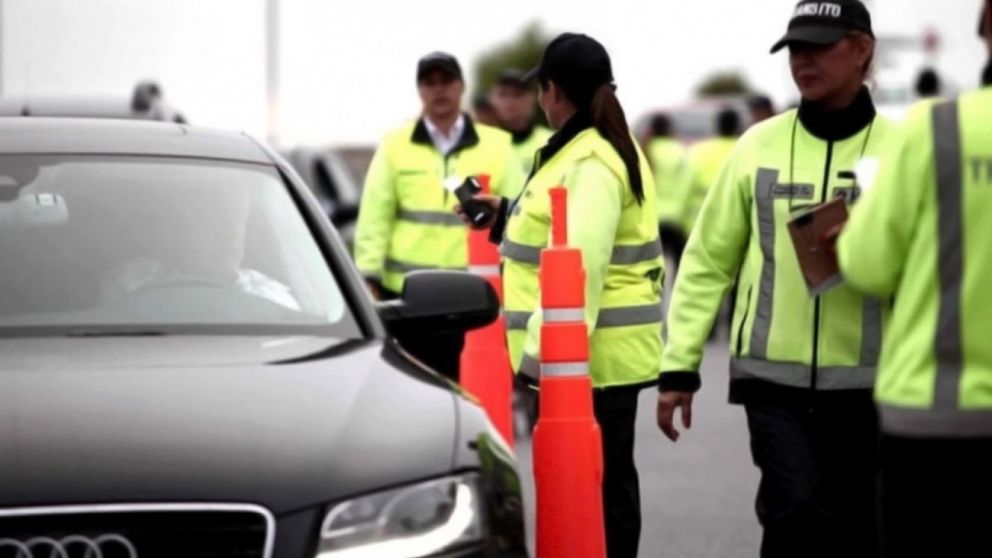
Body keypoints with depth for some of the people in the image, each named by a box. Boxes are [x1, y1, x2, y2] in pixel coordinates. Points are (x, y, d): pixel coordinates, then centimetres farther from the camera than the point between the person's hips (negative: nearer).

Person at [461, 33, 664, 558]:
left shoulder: (589, 163, -17)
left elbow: (580, 267, -25)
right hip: (601, 350, 11)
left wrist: (546, 351, -27)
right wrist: (508, 214, 29)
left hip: (588, 355, -11)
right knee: (606, 480, 15)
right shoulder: (608, 149, 17)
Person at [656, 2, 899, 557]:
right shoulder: (759, 146, 4)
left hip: (866, 379, 0)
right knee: (798, 511, -18)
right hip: (774, 375, 0)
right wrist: (680, 365, 2)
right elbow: (708, 261, 6)